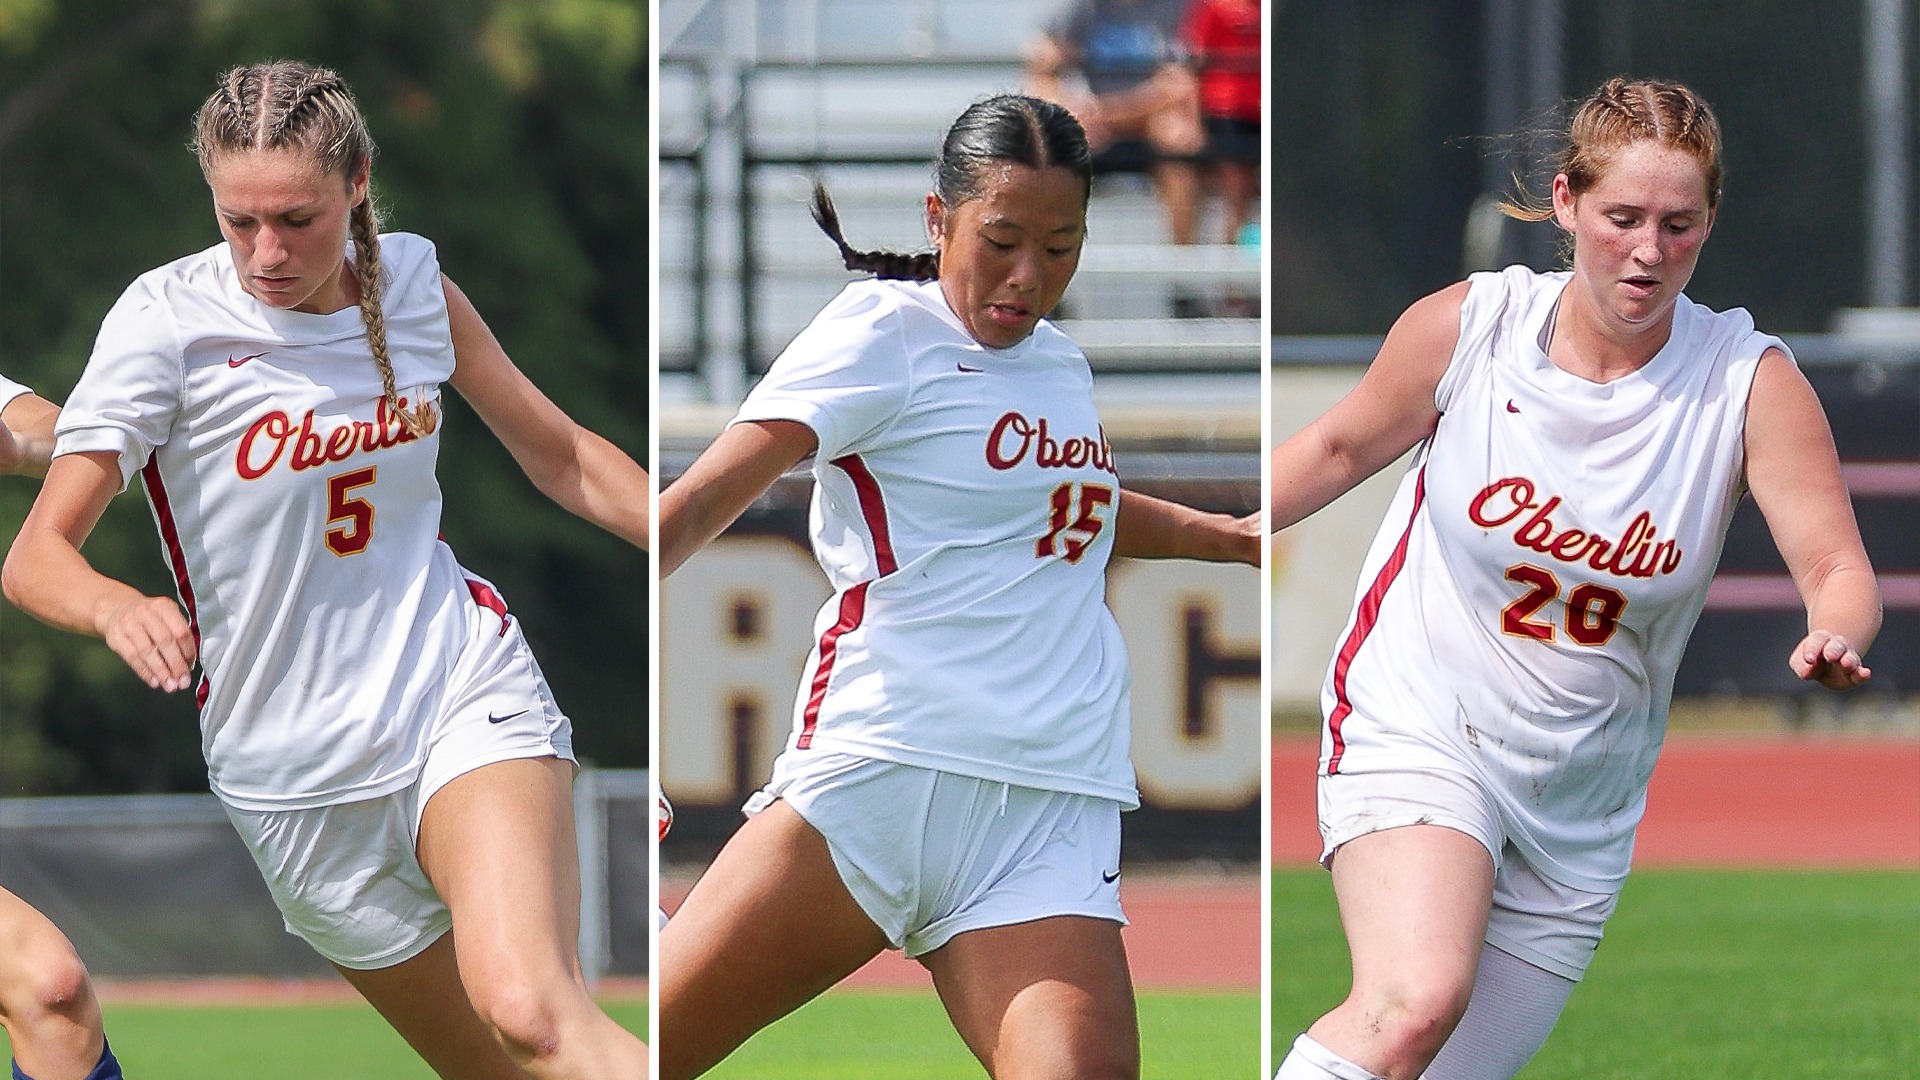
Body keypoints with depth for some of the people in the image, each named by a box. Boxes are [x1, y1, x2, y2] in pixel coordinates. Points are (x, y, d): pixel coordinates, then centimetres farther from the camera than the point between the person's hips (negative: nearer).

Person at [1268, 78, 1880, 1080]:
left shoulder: (1751, 382, -10)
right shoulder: (1468, 325, -10)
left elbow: (1837, 566, -13)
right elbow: (1339, 447, 8)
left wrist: (1834, 639, -36)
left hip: (1578, 803, 3)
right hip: (1417, 725, -2)